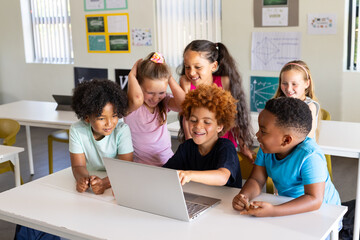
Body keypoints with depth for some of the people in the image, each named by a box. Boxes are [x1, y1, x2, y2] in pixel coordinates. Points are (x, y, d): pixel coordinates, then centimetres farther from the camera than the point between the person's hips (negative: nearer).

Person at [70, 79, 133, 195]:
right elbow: (78, 166, -9)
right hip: (89, 179, 1)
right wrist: (82, 179, -32)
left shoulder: (122, 130, -16)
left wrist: (105, 182, -38)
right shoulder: (77, 130, -10)